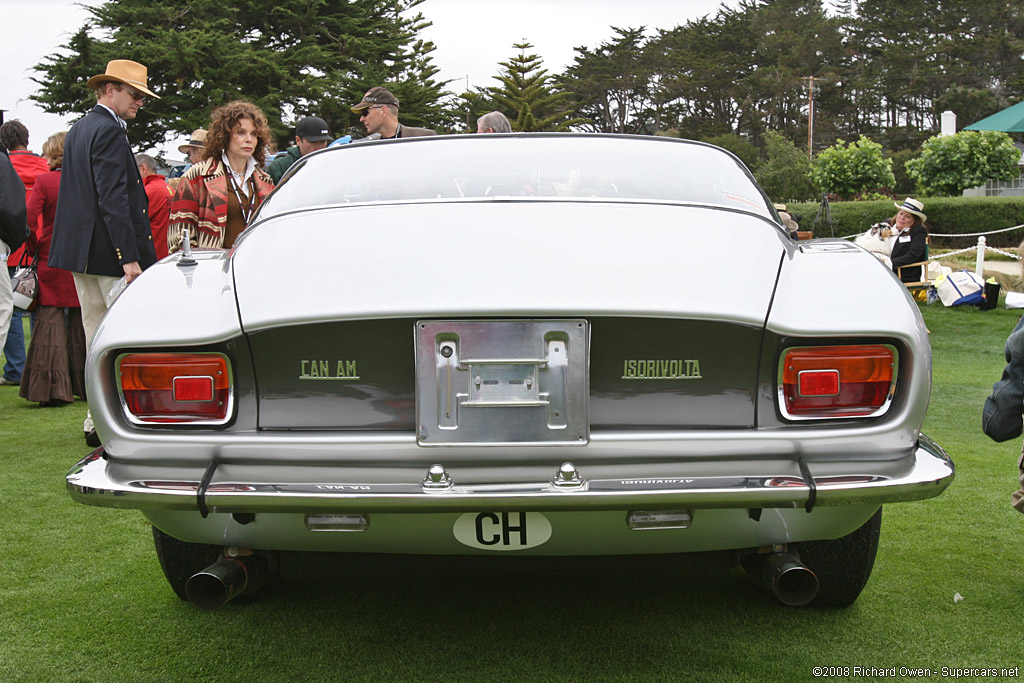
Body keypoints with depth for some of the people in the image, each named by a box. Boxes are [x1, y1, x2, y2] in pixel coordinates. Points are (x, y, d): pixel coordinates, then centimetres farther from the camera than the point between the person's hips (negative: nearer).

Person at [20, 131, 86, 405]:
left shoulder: (43, 181, -7)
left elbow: (29, 219, -13)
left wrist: (34, 248, 1)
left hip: (52, 261, -2)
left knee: (50, 323, 4)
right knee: (81, 321, 11)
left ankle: (54, 389, 1)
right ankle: (86, 386, 17)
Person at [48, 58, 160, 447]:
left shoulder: (78, 130, 18)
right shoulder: (109, 131, -12)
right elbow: (113, 200, -20)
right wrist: (129, 257, -22)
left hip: (81, 254, 10)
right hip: (108, 254, -10)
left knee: (97, 342, 14)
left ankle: (98, 424, 19)